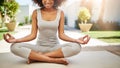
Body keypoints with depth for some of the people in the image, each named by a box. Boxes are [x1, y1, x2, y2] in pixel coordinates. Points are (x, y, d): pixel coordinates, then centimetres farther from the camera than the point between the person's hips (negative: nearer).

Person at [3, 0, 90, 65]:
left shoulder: (60, 13, -3)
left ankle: (36, 57, -22)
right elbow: (33, 35, -4)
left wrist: (76, 40, -22)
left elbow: (61, 34, -5)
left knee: (76, 47, -30)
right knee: (15, 47, -26)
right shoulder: (36, 13, -3)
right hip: (39, 47, 0)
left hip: (55, 47, 1)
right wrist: (16, 40, -19)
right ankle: (55, 60, -27)